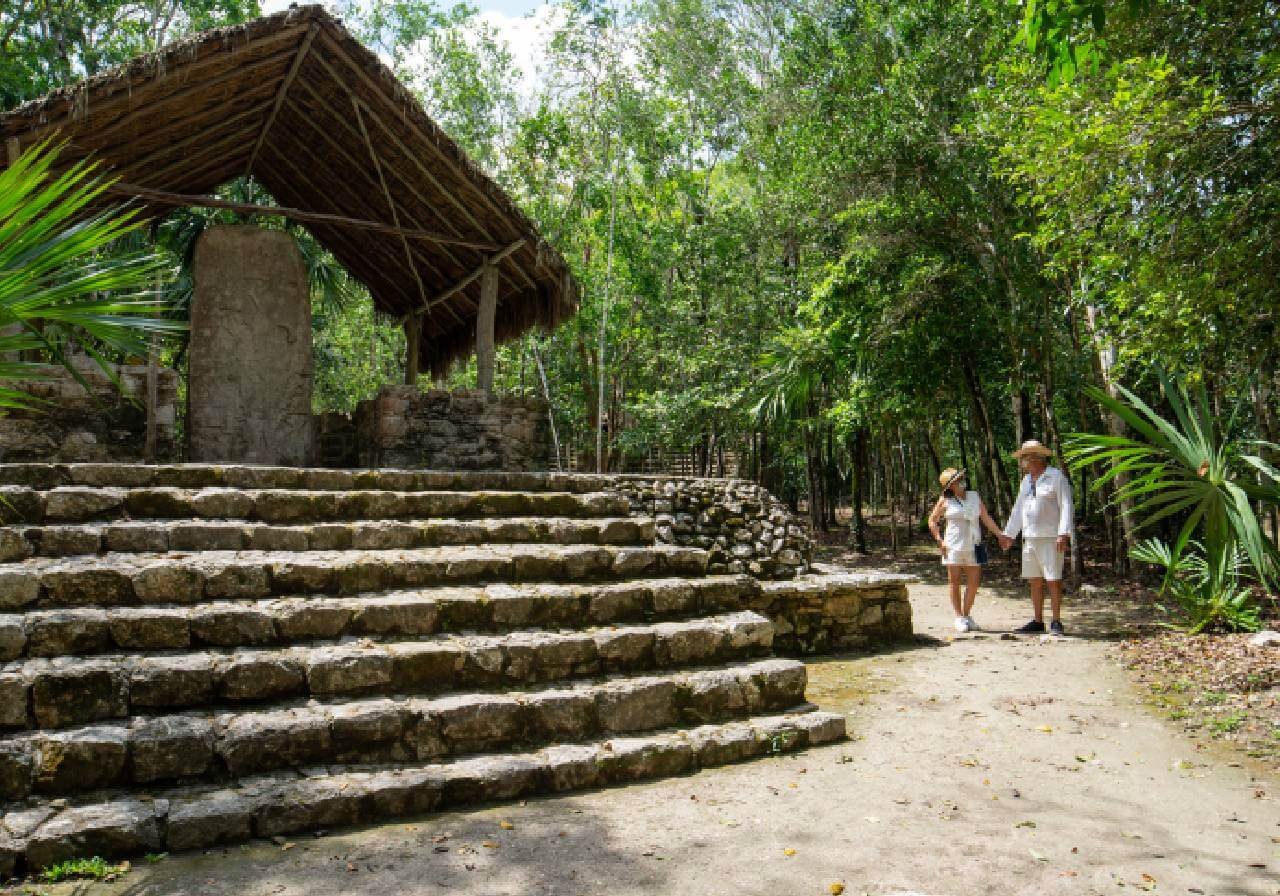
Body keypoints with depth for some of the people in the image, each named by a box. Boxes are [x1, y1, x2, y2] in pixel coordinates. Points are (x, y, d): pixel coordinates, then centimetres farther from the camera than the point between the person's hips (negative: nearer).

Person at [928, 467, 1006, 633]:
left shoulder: (975, 497, 10)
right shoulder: (945, 501, 0)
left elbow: (986, 519, 11)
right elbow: (932, 521, 5)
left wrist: (1000, 535, 4)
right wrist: (939, 541, -5)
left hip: (973, 546, 3)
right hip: (953, 546, -3)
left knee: (974, 582, 2)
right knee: (955, 583, 1)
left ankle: (967, 615, 17)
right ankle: (959, 618, 10)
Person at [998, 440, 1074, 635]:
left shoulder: (1056, 477, -6)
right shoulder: (1026, 480, 17)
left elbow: (1066, 506, -12)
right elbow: (1018, 509, 23)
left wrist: (1064, 534, -21)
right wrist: (1008, 534, 23)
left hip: (1051, 538, -7)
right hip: (1030, 538, 7)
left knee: (1053, 581, -6)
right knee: (1034, 581, 8)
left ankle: (1056, 622, 1)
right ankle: (1038, 622, 14)